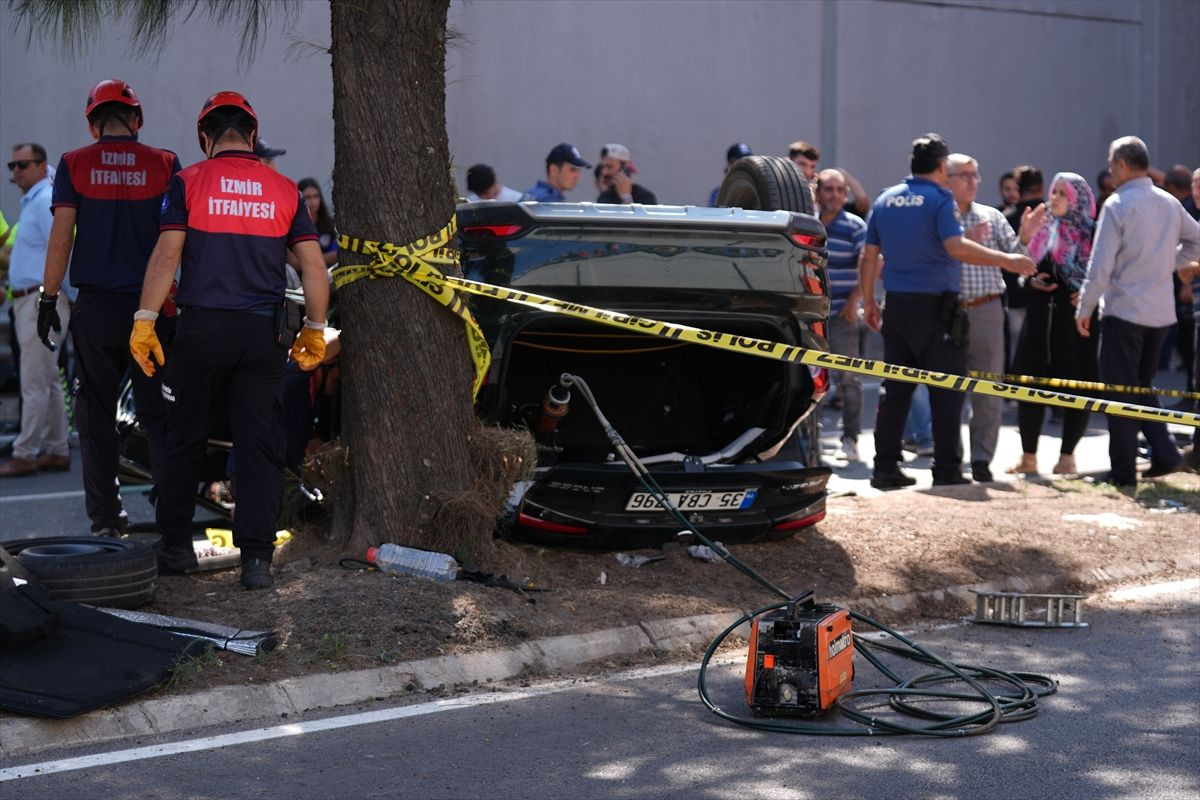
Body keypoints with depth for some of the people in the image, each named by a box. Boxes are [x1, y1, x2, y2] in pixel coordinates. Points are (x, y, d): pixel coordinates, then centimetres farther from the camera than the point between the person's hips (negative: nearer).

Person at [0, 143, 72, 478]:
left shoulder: (45, 202, -13)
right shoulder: (32, 201, 18)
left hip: (41, 301, -10)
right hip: (30, 301, 10)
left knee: (34, 382, -7)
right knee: (48, 381, 12)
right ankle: (56, 451, 17)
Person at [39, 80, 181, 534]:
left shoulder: (74, 166, 0)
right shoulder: (164, 165, 0)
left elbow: (61, 237, -4)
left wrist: (48, 297, 2)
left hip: (95, 308, 0)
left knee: (96, 413, 8)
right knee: (157, 411, 7)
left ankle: (105, 515, 10)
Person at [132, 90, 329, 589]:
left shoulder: (189, 183, 1)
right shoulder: (284, 190, 7)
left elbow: (167, 255, -7)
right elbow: (313, 267, 5)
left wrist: (144, 321, -6)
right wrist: (315, 331, 14)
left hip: (201, 326, -1)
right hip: (261, 332, 1)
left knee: (184, 441, 12)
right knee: (260, 447, 3)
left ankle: (176, 545, 20)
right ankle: (256, 558, -2)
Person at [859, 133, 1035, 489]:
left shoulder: (886, 199, 11)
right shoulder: (940, 198, -8)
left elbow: (870, 255, 12)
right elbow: (955, 246, -22)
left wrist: (868, 302, 19)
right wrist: (1004, 260, -20)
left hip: (897, 306, 6)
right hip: (936, 307, -6)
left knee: (895, 389, 9)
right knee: (946, 391, 0)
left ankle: (885, 467, 8)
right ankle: (946, 468, 0)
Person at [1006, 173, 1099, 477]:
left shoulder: (1091, 234, -2)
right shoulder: (1041, 230, 11)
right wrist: (1030, 282, -4)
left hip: (1077, 320, -4)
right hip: (1040, 318, 4)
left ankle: (1067, 456, 13)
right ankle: (1028, 457, 14)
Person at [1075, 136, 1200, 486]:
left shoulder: (1117, 204, -12)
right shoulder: (1169, 203, 7)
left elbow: (1101, 265, -14)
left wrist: (1085, 307, -5)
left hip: (1123, 310, -6)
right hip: (1160, 312, 6)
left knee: (1121, 392, 2)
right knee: (1142, 386, 20)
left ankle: (1123, 471, 4)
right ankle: (1164, 453, 5)